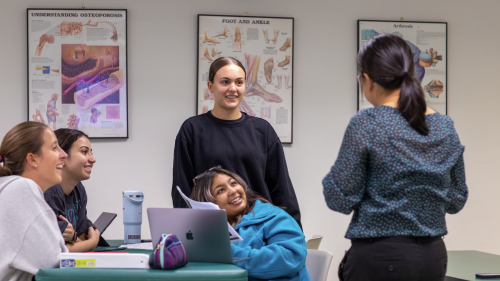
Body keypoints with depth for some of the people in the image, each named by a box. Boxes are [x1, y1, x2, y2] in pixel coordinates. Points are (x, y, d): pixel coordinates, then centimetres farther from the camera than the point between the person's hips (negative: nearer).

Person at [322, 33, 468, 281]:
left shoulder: (366, 124, -13)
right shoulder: (445, 127, 4)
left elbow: (341, 199, -10)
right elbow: (456, 200, 12)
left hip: (380, 258, -6)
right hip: (433, 258, 6)